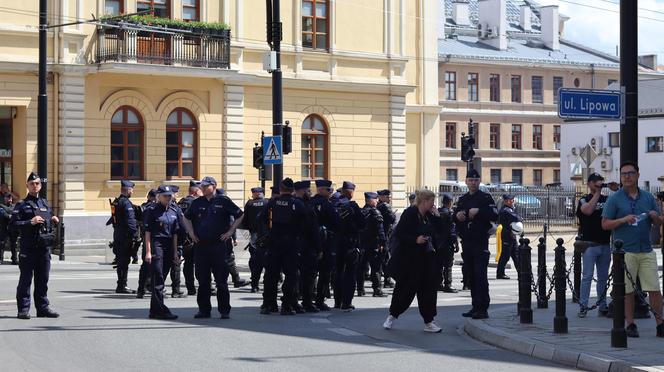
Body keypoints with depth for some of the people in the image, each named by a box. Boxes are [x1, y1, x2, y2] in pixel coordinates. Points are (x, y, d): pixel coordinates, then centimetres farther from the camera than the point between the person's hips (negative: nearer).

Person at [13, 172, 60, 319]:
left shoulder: (45, 203, 17)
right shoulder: (22, 205, -1)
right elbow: (13, 224, -9)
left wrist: (55, 220, 6)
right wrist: (30, 222, -19)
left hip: (44, 246, 5)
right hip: (28, 247, -5)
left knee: (43, 279, 10)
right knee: (25, 279, -2)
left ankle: (43, 308, 16)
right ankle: (23, 309, 1)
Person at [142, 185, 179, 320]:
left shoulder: (174, 211, 13)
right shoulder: (151, 210, -3)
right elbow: (147, 232, -6)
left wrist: (175, 252, 12)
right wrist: (148, 252, -11)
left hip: (168, 247, 6)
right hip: (156, 245, -6)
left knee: (161, 278, 9)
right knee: (157, 278, -9)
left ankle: (155, 310, 15)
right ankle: (161, 310, -11)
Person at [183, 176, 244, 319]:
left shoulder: (223, 201, -1)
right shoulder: (197, 203, 10)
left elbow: (240, 216, 2)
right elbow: (186, 218, 25)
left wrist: (230, 232, -2)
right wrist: (191, 233, 13)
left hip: (219, 245, -4)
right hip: (201, 246, 4)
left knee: (221, 279, 0)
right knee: (202, 280, 7)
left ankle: (224, 310, 6)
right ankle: (204, 309, 15)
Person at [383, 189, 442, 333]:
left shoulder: (429, 216, 10)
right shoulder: (409, 213, -11)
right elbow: (399, 234, -15)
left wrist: (437, 217, 2)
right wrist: (415, 240, -25)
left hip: (427, 259, 6)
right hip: (409, 260, -6)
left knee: (428, 289, 4)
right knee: (405, 289, 2)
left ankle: (429, 322, 10)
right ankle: (392, 316, 22)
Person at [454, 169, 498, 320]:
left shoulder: (485, 198, -1)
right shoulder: (462, 199, 17)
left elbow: (495, 216, -13)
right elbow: (455, 218, 22)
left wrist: (478, 212, -20)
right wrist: (457, 216, 0)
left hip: (480, 242, -6)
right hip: (466, 242, 7)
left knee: (480, 275, -12)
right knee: (471, 275, 9)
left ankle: (483, 309, -13)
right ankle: (475, 307, 15)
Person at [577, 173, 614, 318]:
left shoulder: (607, 200, 13)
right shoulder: (584, 200, 1)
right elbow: (588, 210, -19)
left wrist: (617, 191, -9)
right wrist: (597, 193, -16)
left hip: (605, 244, 4)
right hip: (590, 244, -4)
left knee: (603, 277, 9)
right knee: (587, 276, -5)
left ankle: (602, 306, 14)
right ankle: (583, 306, -2)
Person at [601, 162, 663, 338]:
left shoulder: (648, 197, 12)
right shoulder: (614, 199, 1)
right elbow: (605, 224, -2)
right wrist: (624, 220, -17)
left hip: (646, 251, 3)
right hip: (625, 252, -3)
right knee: (627, 291, 1)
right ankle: (630, 325, 11)